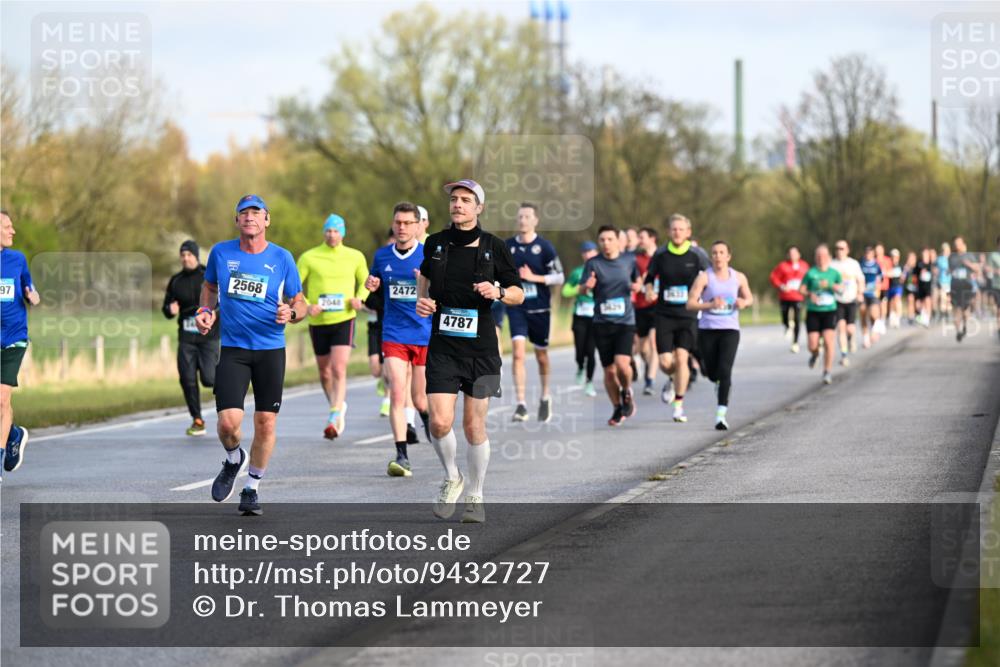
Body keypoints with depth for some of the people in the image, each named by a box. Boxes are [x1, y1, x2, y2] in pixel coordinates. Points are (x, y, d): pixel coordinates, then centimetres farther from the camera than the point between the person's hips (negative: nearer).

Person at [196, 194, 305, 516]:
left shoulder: (282, 258, -1)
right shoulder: (221, 253, 2)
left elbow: (300, 303, 7)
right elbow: (209, 286, 21)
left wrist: (291, 313, -15)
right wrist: (205, 312, 3)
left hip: (271, 349, 0)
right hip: (233, 349, 0)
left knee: (265, 423, 0)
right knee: (228, 422, -13)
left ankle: (252, 488, 19)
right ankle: (233, 460, 22)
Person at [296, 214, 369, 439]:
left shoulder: (355, 257, 5)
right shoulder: (309, 257, 0)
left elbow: (365, 282, 18)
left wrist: (359, 298, -3)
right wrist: (306, 306, -14)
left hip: (344, 319, -2)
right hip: (318, 321, 2)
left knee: (339, 369, -17)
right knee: (324, 372, 12)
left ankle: (335, 417, -19)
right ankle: (338, 406, 35)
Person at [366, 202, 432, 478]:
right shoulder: (382, 256, 5)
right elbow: (373, 283, 22)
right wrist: (370, 284, -1)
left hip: (426, 334, -1)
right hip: (394, 336, 1)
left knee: (420, 401, 5)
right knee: (397, 394, -14)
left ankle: (429, 417, 41)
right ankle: (402, 456, -15)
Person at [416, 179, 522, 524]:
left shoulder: (494, 247, -2)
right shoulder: (435, 244, 3)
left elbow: (519, 294, 5)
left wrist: (498, 292, -16)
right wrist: (421, 300, 5)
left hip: (480, 348, -1)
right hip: (442, 345, 1)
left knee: (474, 426, 4)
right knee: (440, 422, -13)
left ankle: (475, 498, 20)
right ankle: (451, 479, 15)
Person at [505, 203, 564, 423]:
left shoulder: (544, 247, -6)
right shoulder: (507, 246, 4)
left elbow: (560, 277, -7)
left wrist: (534, 277, -18)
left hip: (540, 308, -1)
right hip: (516, 307, 1)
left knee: (541, 355, 12)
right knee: (518, 352, -15)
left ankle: (545, 397, 35)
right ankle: (521, 405, -17)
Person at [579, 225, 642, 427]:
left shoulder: (629, 260, 4)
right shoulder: (593, 263, -1)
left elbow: (638, 280, 21)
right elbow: (581, 291, -7)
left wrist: (637, 285, -2)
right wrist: (587, 286, -30)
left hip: (625, 321, -1)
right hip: (602, 323, 1)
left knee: (622, 363, -19)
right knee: (609, 370, 4)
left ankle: (627, 392, 11)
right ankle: (617, 408, 23)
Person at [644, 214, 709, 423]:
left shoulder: (696, 256, -1)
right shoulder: (660, 256, 2)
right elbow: (649, 278, 14)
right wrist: (649, 290, -8)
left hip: (688, 314, -1)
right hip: (664, 315, 1)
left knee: (681, 358, -12)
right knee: (665, 362, -5)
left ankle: (679, 406, -1)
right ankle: (672, 380, 33)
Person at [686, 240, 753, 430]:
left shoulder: (738, 277, 5)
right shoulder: (704, 277, -4)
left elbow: (749, 298, 20)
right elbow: (690, 304, -8)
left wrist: (744, 302, -4)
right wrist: (710, 305, -24)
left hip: (730, 329, 0)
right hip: (707, 329, 0)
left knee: (724, 371, -16)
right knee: (711, 373, 9)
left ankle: (721, 415, -19)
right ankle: (719, 383, 49)